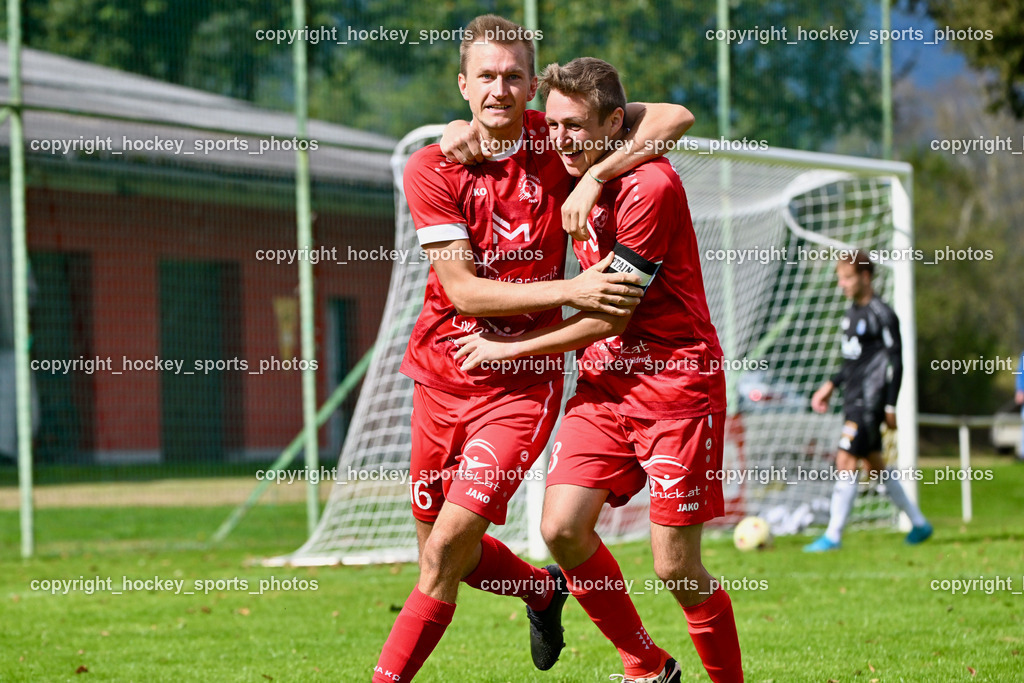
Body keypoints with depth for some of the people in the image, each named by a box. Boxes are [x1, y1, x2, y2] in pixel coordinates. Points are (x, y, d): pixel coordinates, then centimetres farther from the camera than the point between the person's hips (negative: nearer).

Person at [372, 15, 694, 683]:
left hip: (522, 383, -2)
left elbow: (675, 116, -9)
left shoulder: (556, 140, -5)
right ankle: (544, 592, 43)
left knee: (448, 547, -14)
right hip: (443, 374, 3)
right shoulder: (431, 169, -7)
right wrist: (571, 291, -22)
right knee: (437, 544, 14)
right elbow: (463, 289, -13)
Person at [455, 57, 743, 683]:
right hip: (605, 381, 7)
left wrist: (509, 348, -7)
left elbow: (608, 316, -16)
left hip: (676, 381, -7)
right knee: (563, 527, -9)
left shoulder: (650, 186, -18)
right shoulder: (582, 178, 7)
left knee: (675, 567, -7)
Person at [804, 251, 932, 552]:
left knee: (846, 461, -12)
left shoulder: (881, 315, -13)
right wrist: (830, 385, 21)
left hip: (869, 402, -9)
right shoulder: (853, 312, 13)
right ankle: (919, 523, 24)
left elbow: (895, 362, -13)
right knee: (875, 465, 13)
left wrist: (890, 406, -15)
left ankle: (833, 535, -8)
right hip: (853, 400, 9)